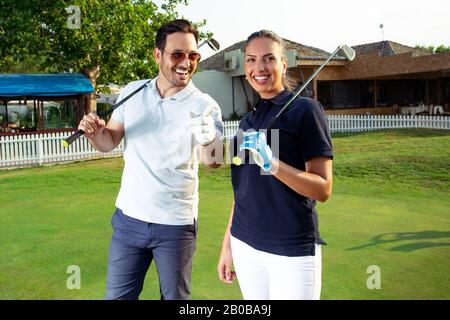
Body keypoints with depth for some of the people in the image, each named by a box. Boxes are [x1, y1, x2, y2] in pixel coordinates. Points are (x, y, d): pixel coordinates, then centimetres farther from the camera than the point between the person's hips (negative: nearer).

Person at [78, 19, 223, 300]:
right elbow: (109, 142, 6)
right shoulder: (132, 92, -1)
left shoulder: (204, 105, -12)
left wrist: (209, 144, -47)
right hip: (128, 217, 3)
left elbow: (214, 161, -24)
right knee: (117, 295, 15)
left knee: (175, 297, 15)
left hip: (176, 224, -3)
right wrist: (95, 132, -16)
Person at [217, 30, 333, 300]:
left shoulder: (305, 109, -8)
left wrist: (272, 165, -27)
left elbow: (323, 189, -13)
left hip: (292, 250, -5)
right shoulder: (247, 121, 11)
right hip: (245, 246, 6)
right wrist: (227, 243, 15)